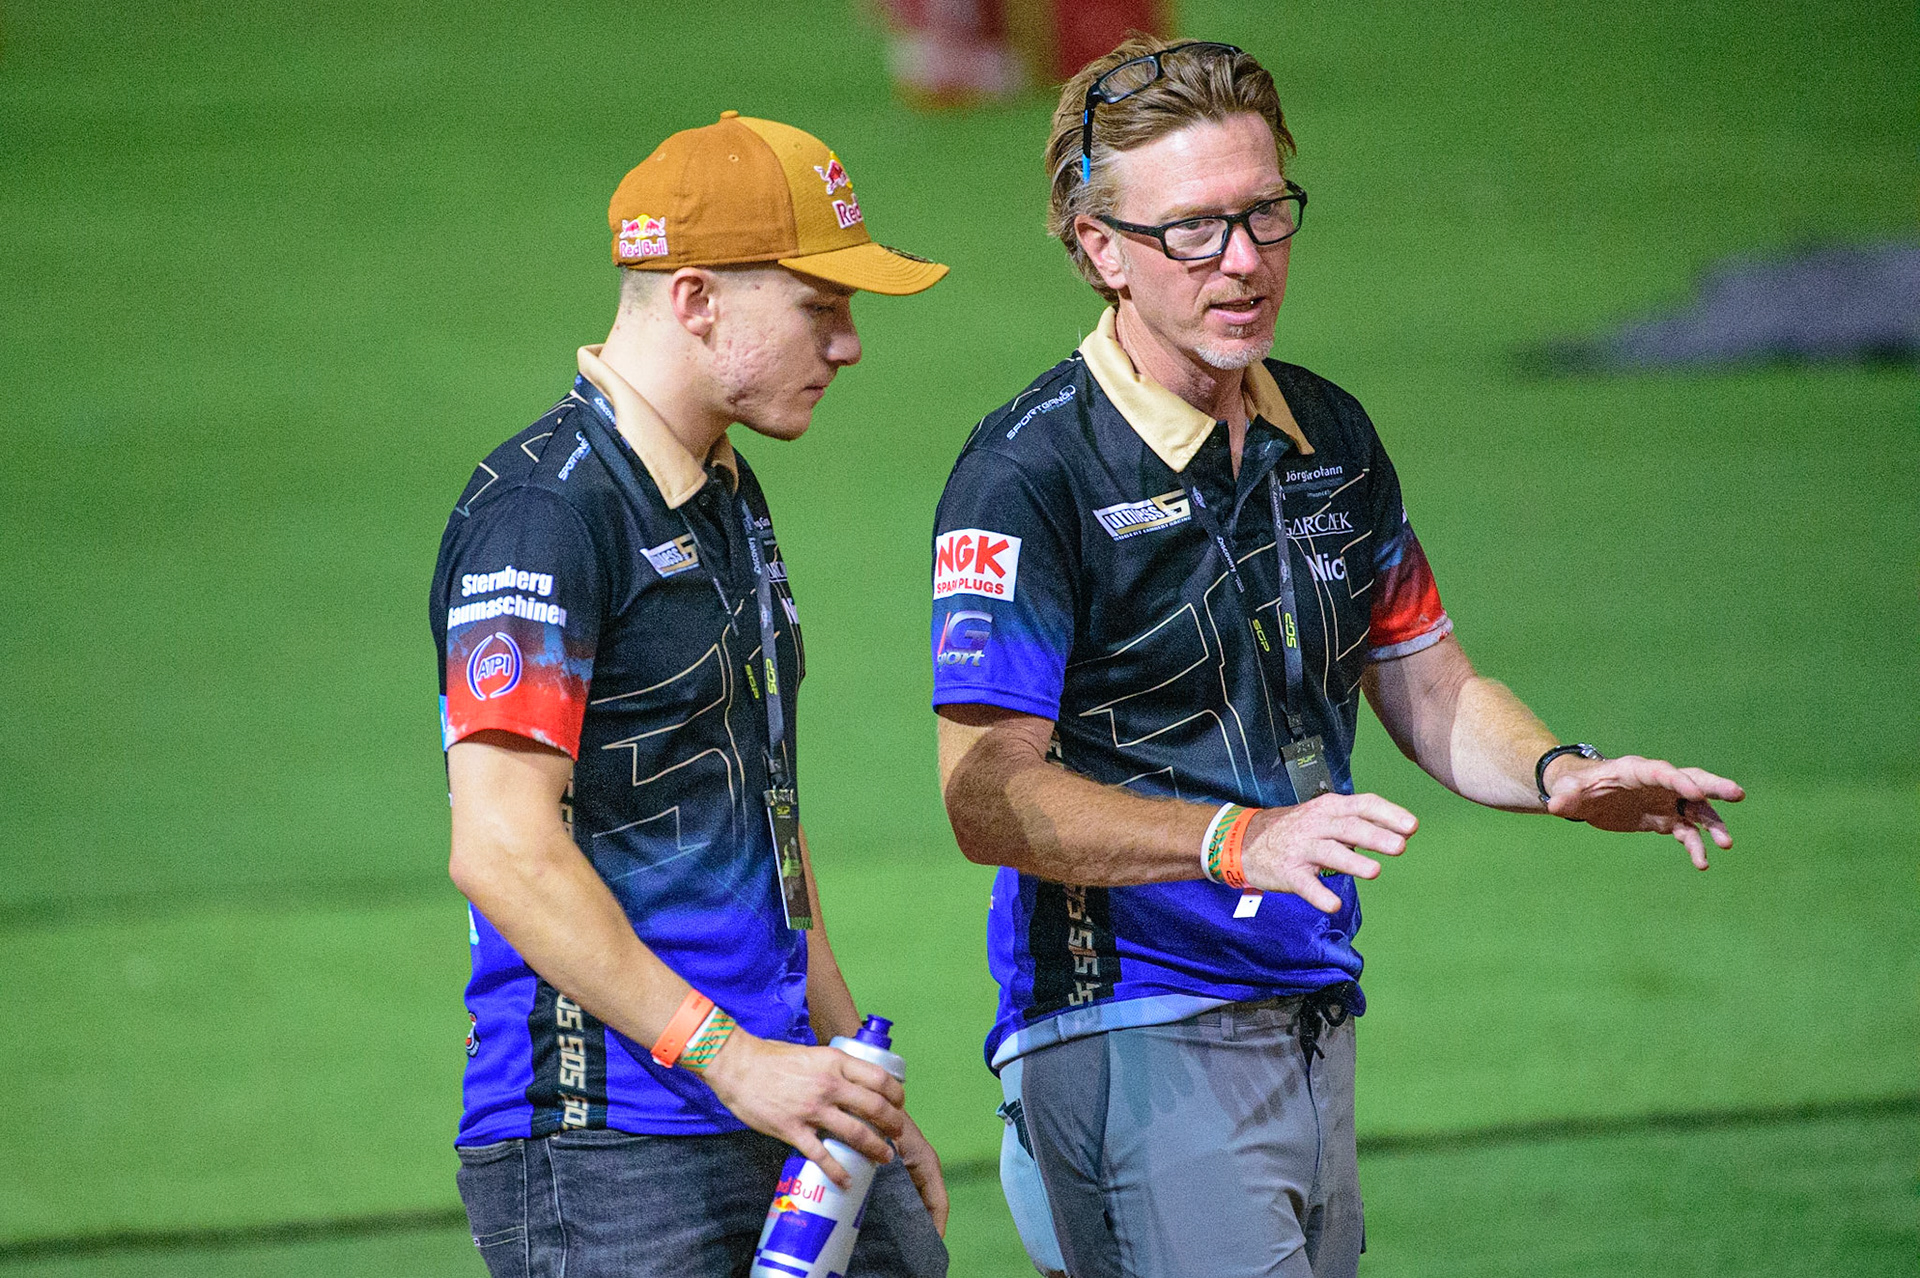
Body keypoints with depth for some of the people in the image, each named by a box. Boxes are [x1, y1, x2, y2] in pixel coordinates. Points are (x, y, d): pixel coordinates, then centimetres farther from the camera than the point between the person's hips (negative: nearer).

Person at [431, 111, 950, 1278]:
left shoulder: (730, 501, 18)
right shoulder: (542, 512, -13)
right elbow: (504, 853, -21)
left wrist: (857, 1084, 23)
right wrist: (734, 1059, -21)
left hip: (772, 1113, 9)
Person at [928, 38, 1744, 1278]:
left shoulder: (1330, 437, 12)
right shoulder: (1030, 474, -11)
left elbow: (1427, 687, 21)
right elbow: (988, 797, -17)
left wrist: (1561, 776, -1)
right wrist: (1241, 841, -29)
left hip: (1314, 1026, 7)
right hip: (1133, 1028, -7)